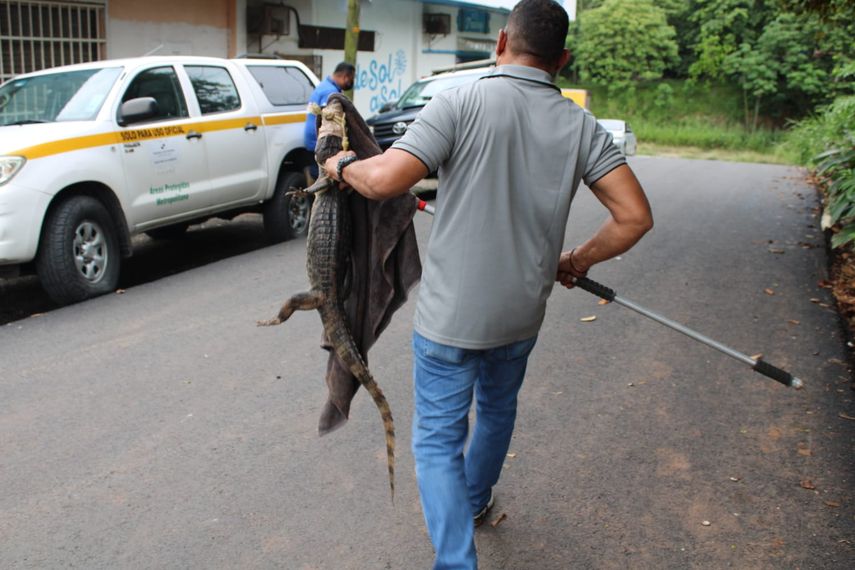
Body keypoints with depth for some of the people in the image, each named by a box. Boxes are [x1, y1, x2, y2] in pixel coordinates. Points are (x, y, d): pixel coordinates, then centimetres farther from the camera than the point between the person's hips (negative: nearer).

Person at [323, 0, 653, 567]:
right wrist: (576, 262, 9)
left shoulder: (461, 103, -15)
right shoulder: (580, 126, -3)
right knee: (497, 409, 29)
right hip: (521, 313, 5)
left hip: (451, 314, -5)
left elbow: (385, 179, -24)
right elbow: (635, 216, -6)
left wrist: (343, 165, -2)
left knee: (438, 440, 8)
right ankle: (476, 500, 53)